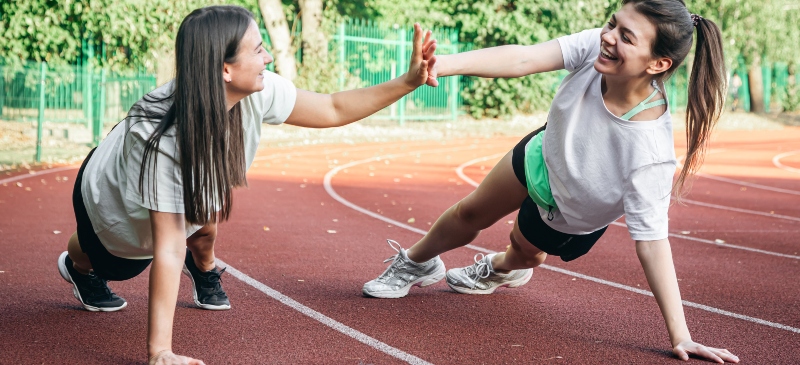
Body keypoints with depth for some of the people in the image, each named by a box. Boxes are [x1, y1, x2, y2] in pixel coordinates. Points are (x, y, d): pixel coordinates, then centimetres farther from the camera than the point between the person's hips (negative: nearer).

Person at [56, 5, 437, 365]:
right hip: (110, 198, -4)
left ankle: (202, 266, 26)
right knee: (119, 266, 17)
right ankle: (78, 266, 53)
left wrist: (408, 81, -29)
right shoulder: (162, 139, -48)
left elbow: (332, 109, -19)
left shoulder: (257, 92, -33)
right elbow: (167, 249, -46)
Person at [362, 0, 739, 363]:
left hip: (567, 217, -3)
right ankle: (417, 263, 57)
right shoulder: (595, 47, -35)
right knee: (470, 214, 24)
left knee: (525, 249, 28)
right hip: (545, 152, 3)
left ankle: (500, 269, 68)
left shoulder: (649, 150, -46)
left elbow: (650, 240, -42)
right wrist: (443, 64, -59)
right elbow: (522, 59, -43)